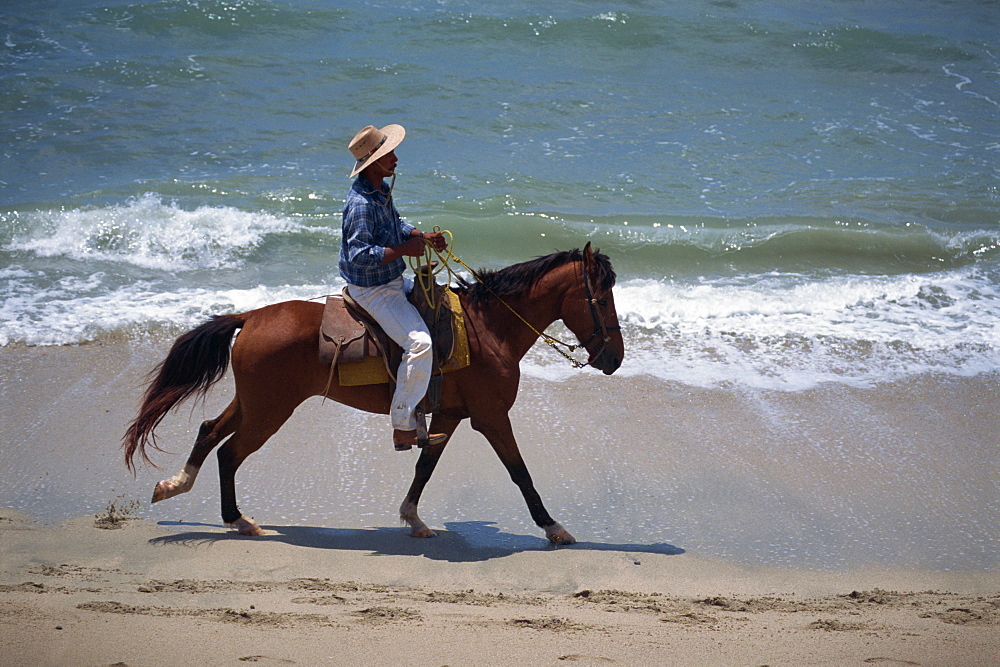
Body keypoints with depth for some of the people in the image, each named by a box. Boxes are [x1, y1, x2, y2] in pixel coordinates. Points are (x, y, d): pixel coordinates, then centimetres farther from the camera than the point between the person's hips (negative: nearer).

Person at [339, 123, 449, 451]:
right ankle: (403, 429, -19)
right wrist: (404, 249, -27)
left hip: (395, 281, 11)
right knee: (420, 342, -24)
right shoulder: (361, 203, -25)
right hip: (373, 291, -11)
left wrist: (424, 236, 6)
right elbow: (360, 255, -31)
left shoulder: (382, 191, 6)